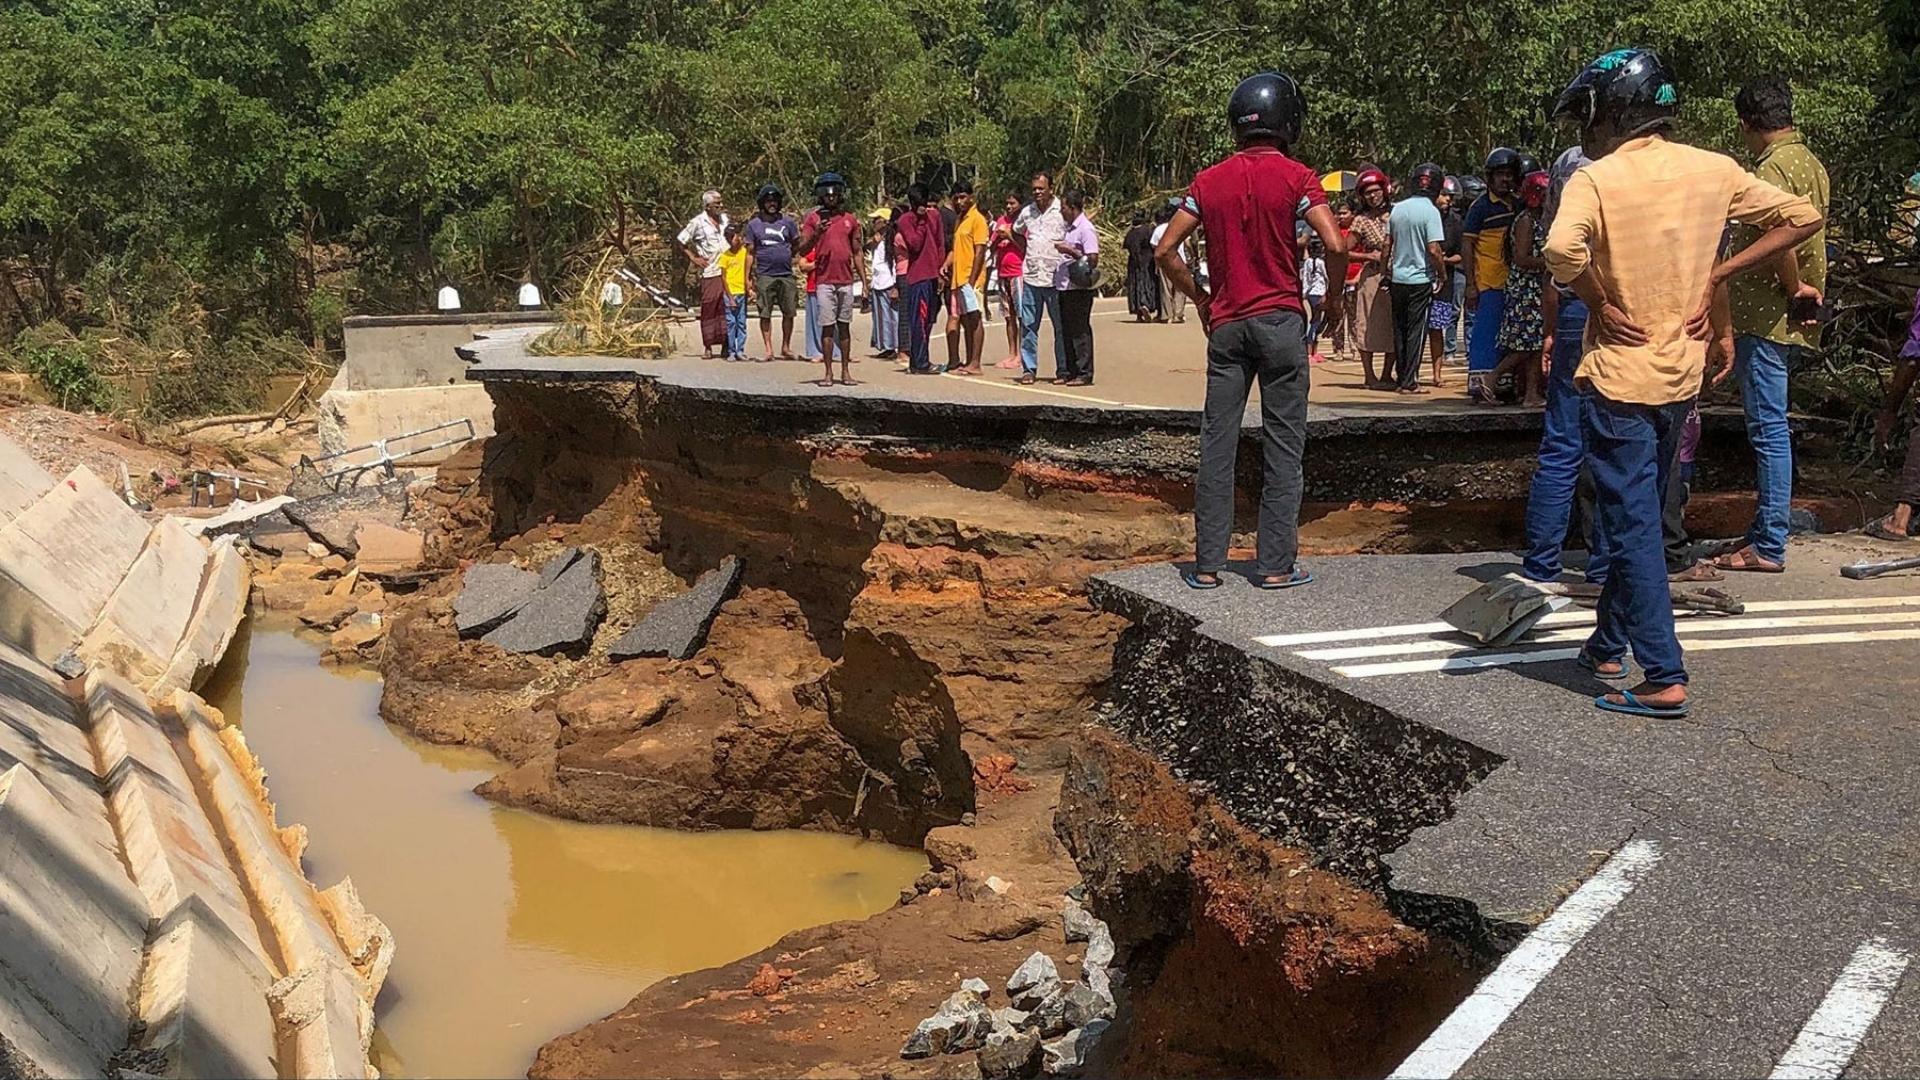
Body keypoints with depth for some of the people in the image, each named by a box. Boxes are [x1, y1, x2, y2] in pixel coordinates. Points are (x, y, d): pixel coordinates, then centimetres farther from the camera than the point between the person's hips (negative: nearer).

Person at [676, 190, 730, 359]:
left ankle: (727, 345, 10)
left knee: (727, 309, 3)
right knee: (709, 309, -4)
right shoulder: (698, 222, -2)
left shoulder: (725, 218, 13)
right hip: (709, 273, -4)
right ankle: (708, 347, 2)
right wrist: (693, 258, 0)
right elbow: (681, 240, 5)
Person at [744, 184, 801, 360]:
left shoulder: (787, 222, 9)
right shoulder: (754, 225, 6)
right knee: (765, 314, -1)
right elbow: (750, 253, 6)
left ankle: (786, 347, 16)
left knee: (789, 313, 3)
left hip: (786, 274, 1)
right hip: (765, 276, -1)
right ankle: (768, 348, 4)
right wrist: (748, 277, 2)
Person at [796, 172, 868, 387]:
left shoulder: (850, 219, 10)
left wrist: (864, 282, 9)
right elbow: (802, 250, -2)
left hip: (846, 281, 2)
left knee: (844, 326, 6)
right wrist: (816, 235, -20)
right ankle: (828, 372, 1)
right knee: (827, 327, -2)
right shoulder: (813, 218, 3)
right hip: (824, 281, -2)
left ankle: (845, 372, 10)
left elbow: (857, 253, 13)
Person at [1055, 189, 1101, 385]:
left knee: (1080, 331, -4)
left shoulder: (1086, 228, -12)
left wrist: (1070, 250, -15)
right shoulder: (1070, 228, 16)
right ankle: (1068, 372, 17)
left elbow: (1093, 259, -19)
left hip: (1079, 288, -9)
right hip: (1065, 287, 9)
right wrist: (1064, 249, 11)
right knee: (1066, 330, 11)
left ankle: (1084, 374, 1)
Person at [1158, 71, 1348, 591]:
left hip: (1226, 326, 3)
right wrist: (1332, 298, 1)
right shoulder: (1295, 177, -5)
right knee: (1283, 448, 4)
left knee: (1216, 445, 6)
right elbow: (1335, 246, -15)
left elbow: (1166, 250, 5)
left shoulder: (1208, 181, 6)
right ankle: (1276, 564, 6)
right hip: (1281, 322, -3)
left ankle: (1207, 564, 8)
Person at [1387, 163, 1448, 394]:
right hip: (1421, 279, -5)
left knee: (1399, 330, 14)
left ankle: (1400, 377, 19)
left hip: (1397, 278, 5)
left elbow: (1387, 244, 10)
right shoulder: (1430, 211, -12)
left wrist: (1387, 271, 22)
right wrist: (1443, 275, -3)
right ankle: (1409, 382, 0)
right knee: (1417, 331, 1)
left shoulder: (1397, 209, 5)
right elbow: (1434, 249, -17)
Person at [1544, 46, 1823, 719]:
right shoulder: (1712, 170, 3)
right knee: (1639, 519, 19)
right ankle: (1609, 644, 31)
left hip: (1618, 379, -6)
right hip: (1682, 377, 6)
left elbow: (1562, 251, -33)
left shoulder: (1597, 179, -13)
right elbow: (1802, 217, 7)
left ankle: (1663, 679, -2)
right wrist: (1717, 278, 3)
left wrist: (1600, 305, -15)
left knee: (1632, 529, -1)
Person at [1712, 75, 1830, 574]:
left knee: (1769, 429, -6)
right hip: (1795, 323, 10)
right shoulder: (1811, 163, 16)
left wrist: (1793, 288, -17)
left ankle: (1769, 547, -2)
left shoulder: (1772, 166, -15)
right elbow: (1811, 234, 17)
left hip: (1766, 317, -10)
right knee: (1770, 428, 14)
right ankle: (1763, 533, 21)